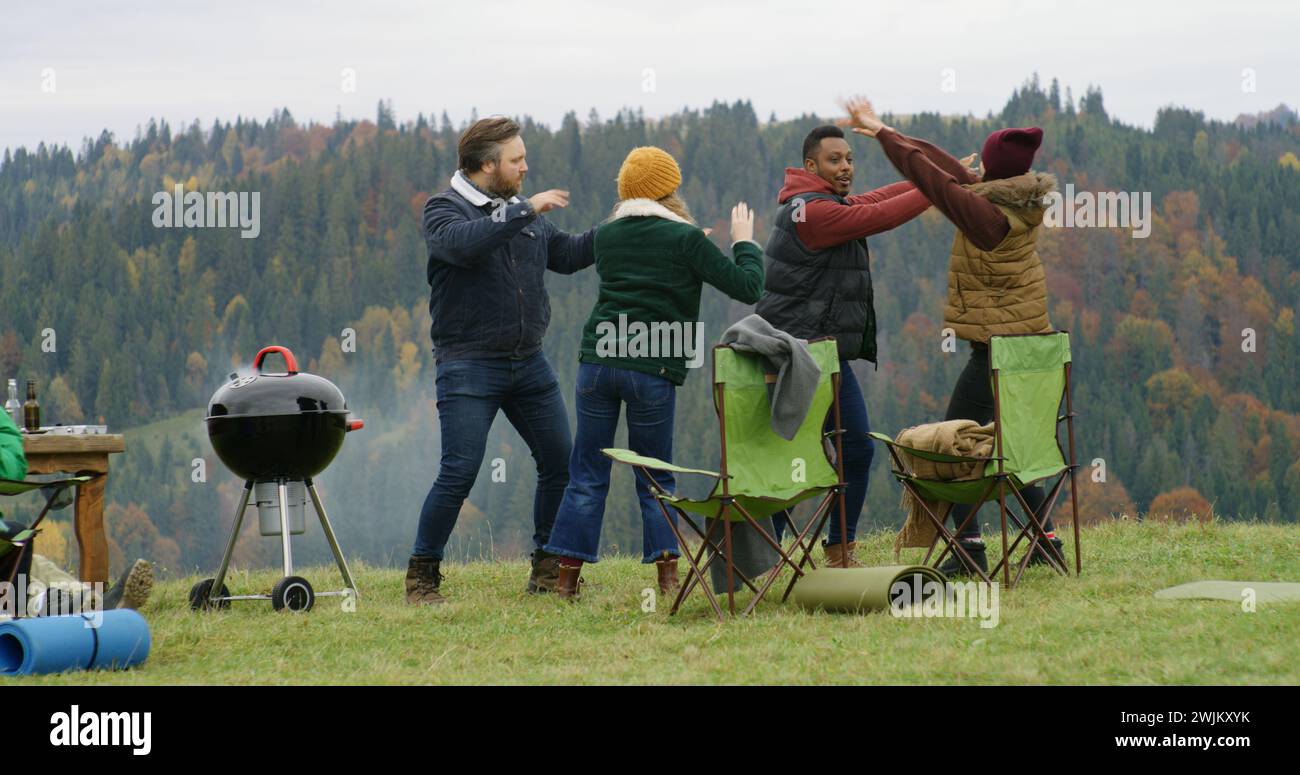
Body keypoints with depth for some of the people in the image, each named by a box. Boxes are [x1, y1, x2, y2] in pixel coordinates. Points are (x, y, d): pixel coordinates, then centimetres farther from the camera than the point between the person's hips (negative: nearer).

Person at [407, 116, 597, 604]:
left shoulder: (522, 211, 14)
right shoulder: (445, 210, -6)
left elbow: (566, 254, 19)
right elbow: (463, 243, -28)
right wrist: (524, 212, -26)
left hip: (528, 363, 7)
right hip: (468, 366, -6)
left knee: (560, 462, 5)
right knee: (459, 473, -11)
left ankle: (548, 568, 18)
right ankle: (422, 575, 1)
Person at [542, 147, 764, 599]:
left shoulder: (606, 235, 9)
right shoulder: (684, 238, -4)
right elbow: (747, 288, -4)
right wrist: (744, 242, 14)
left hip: (597, 360, 3)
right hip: (652, 371, -3)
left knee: (587, 476, 8)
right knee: (655, 479, 9)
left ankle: (567, 578, 4)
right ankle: (668, 575, 2)